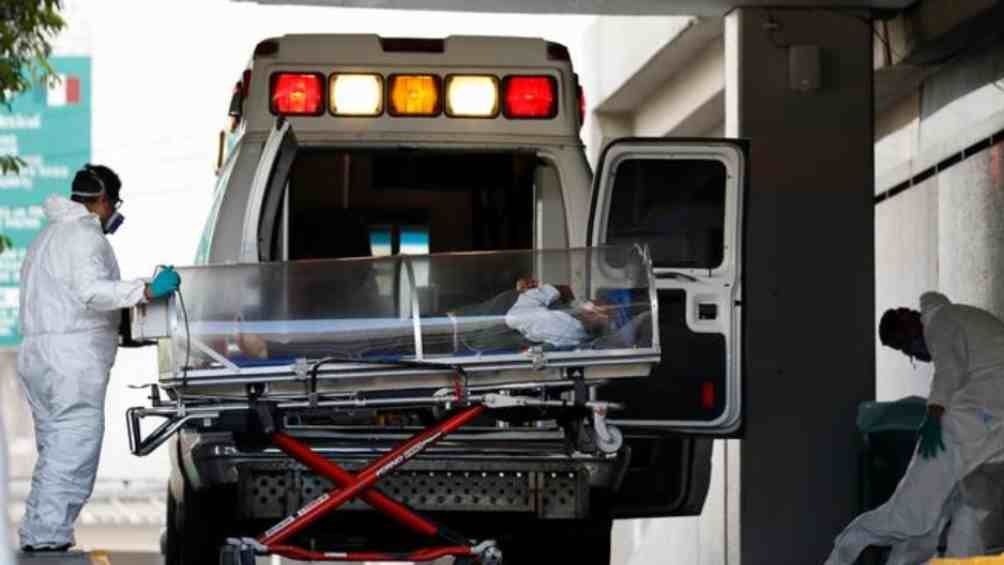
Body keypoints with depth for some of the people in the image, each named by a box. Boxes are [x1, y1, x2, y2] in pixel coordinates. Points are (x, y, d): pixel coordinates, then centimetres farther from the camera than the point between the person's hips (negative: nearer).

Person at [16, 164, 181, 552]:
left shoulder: (49, 236, 24)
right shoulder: (85, 235, -8)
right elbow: (91, 290, -22)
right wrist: (147, 291, -25)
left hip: (36, 355, 10)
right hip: (72, 360, -10)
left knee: (54, 458, 13)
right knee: (73, 461, -11)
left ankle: (36, 542, 11)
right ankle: (49, 542, -17)